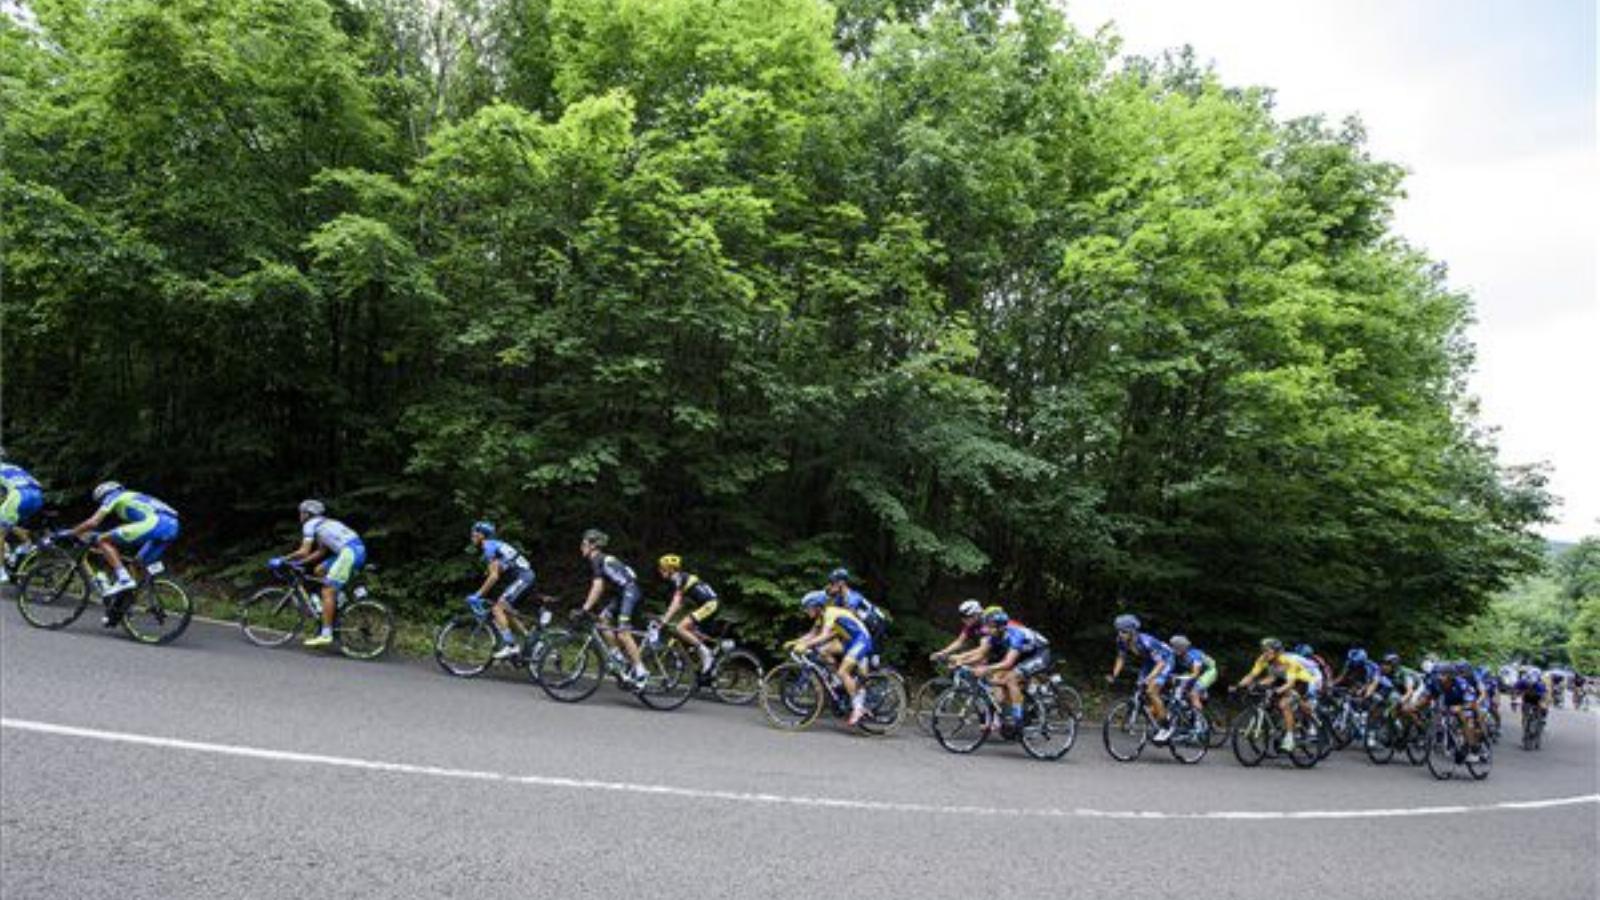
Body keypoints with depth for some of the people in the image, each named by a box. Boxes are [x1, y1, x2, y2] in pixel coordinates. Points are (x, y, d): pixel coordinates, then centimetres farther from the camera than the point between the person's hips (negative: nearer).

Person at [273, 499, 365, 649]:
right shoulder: (323, 524, 30)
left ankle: (326, 634, -9)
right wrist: (299, 563, 29)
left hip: (350, 552, -9)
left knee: (328, 591, -6)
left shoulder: (310, 524, 5)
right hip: (357, 550, 9)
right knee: (320, 570, 23)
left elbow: (304, 552, -4)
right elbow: (321, 552, 31)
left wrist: (282, 560, 6)